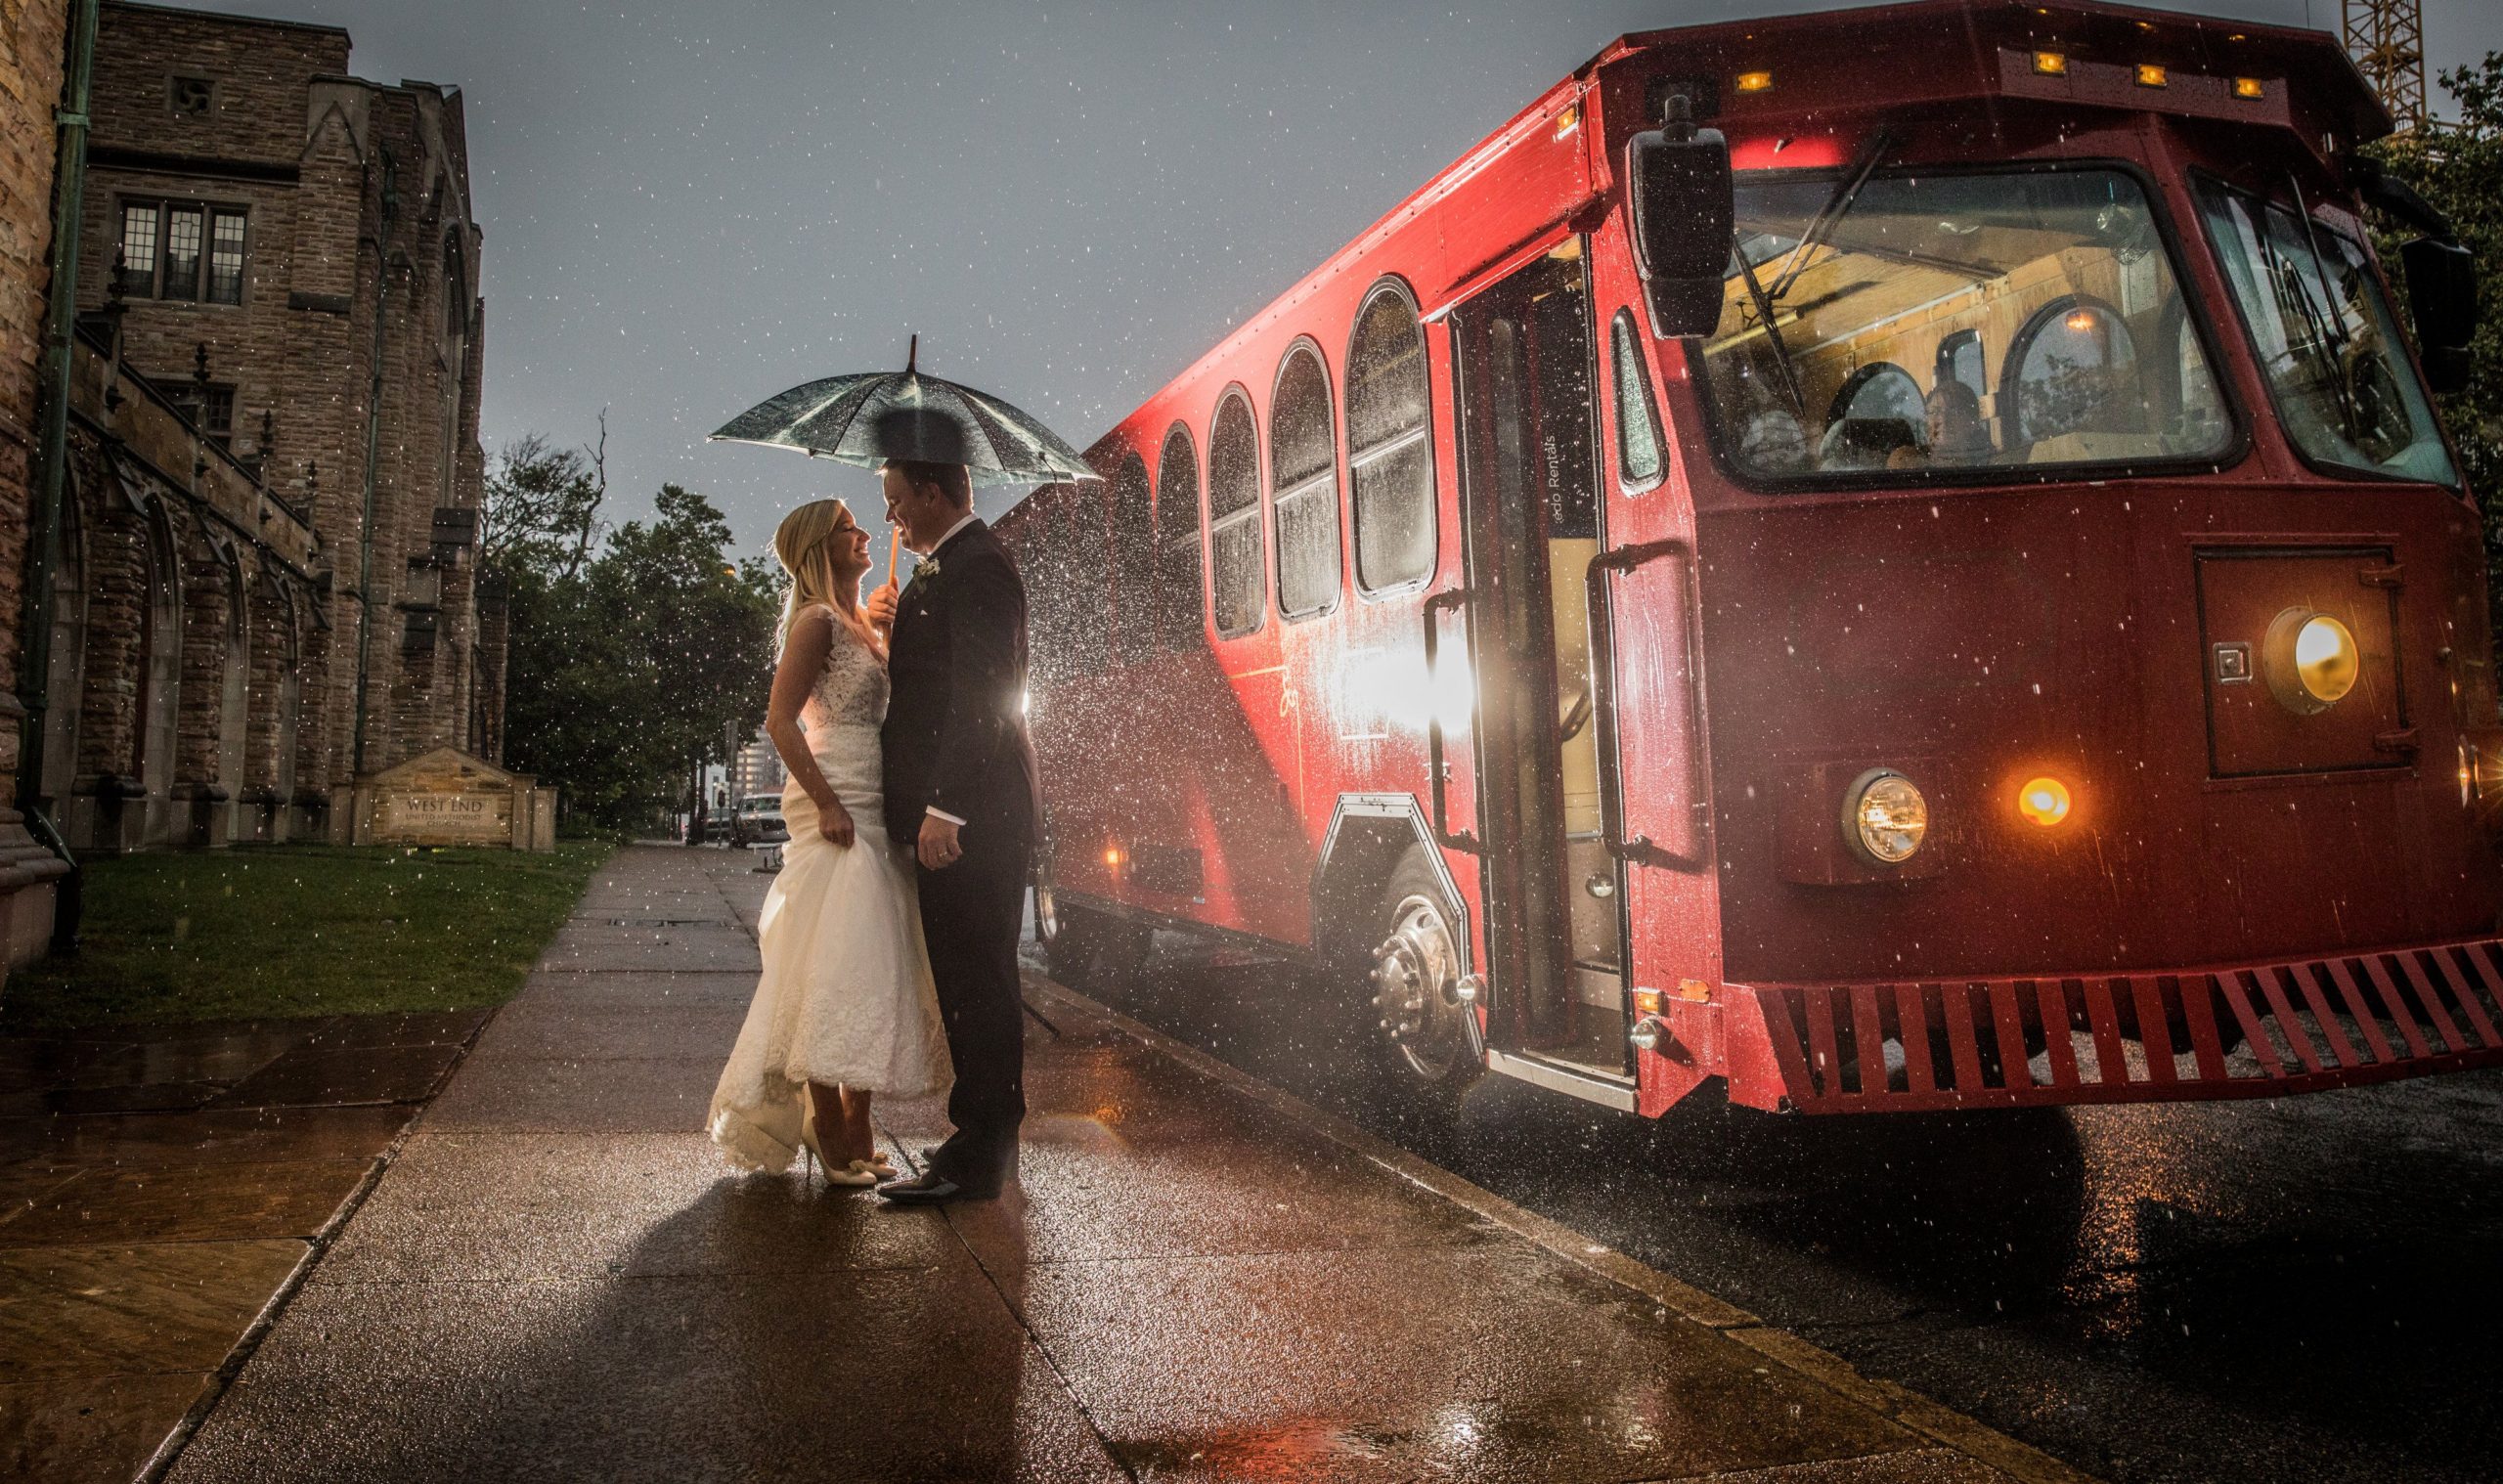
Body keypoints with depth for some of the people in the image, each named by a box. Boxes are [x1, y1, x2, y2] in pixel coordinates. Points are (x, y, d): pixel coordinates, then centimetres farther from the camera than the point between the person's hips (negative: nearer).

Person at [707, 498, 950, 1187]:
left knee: (876, 970, 8)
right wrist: (827, 805, -20)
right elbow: (780, 720, -14)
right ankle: (830, 1130, -1)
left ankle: (855, 1132, 14)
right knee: (837, 970, -9)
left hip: (873, 812, 9)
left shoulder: (862, 625, 21)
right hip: (837, 808, -9)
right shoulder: (818, 621, -6)